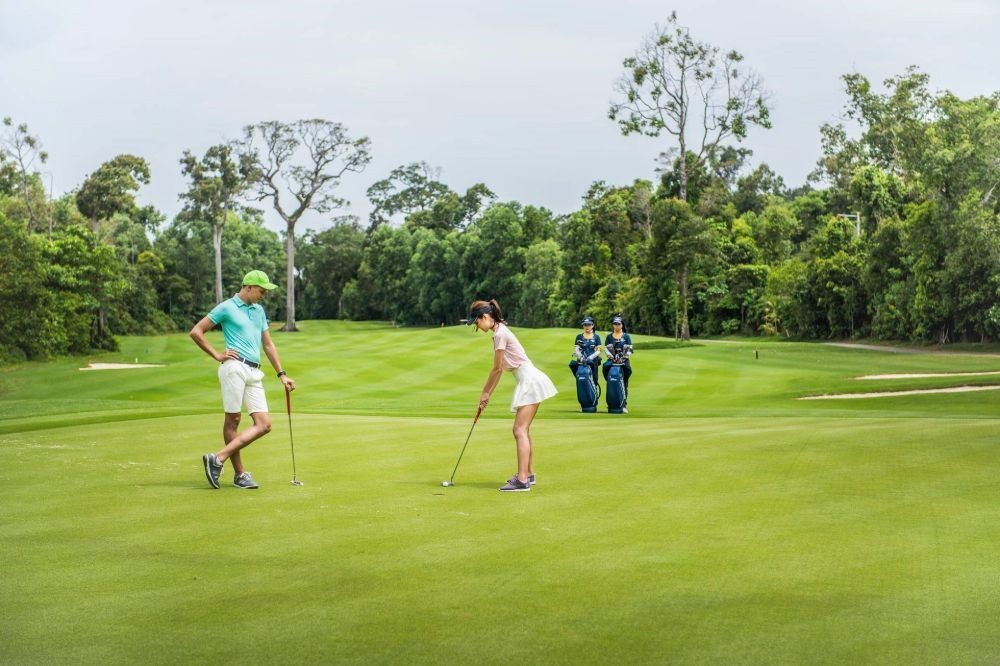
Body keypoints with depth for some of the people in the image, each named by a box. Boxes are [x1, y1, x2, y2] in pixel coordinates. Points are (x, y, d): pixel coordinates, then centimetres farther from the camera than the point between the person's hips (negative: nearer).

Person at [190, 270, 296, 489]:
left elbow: (268, 344, 25)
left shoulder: (259, 311, 21)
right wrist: (217, 355, -1)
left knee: (264, 424, -5)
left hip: (254, 373, 7)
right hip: (235, 367, -7)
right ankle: (240, 473, 2)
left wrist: (282, 374, 20)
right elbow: (196, 332, 1)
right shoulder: (226, 308, 1)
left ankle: (218, 458, -7)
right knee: (233, 420, -3)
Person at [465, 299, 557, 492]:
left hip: (530, 381, -10)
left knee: (520, 430, -14)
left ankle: (522, 480, -19)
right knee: (523, 430, 16)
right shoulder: (500, 331, 14)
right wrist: (488, 394, 15)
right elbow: (499, 369, 16)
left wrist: (485, 393, 1)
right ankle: (528, 474, 25)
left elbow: (497, 369, -11)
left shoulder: (500, 334, -16)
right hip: (528, 381, 10)